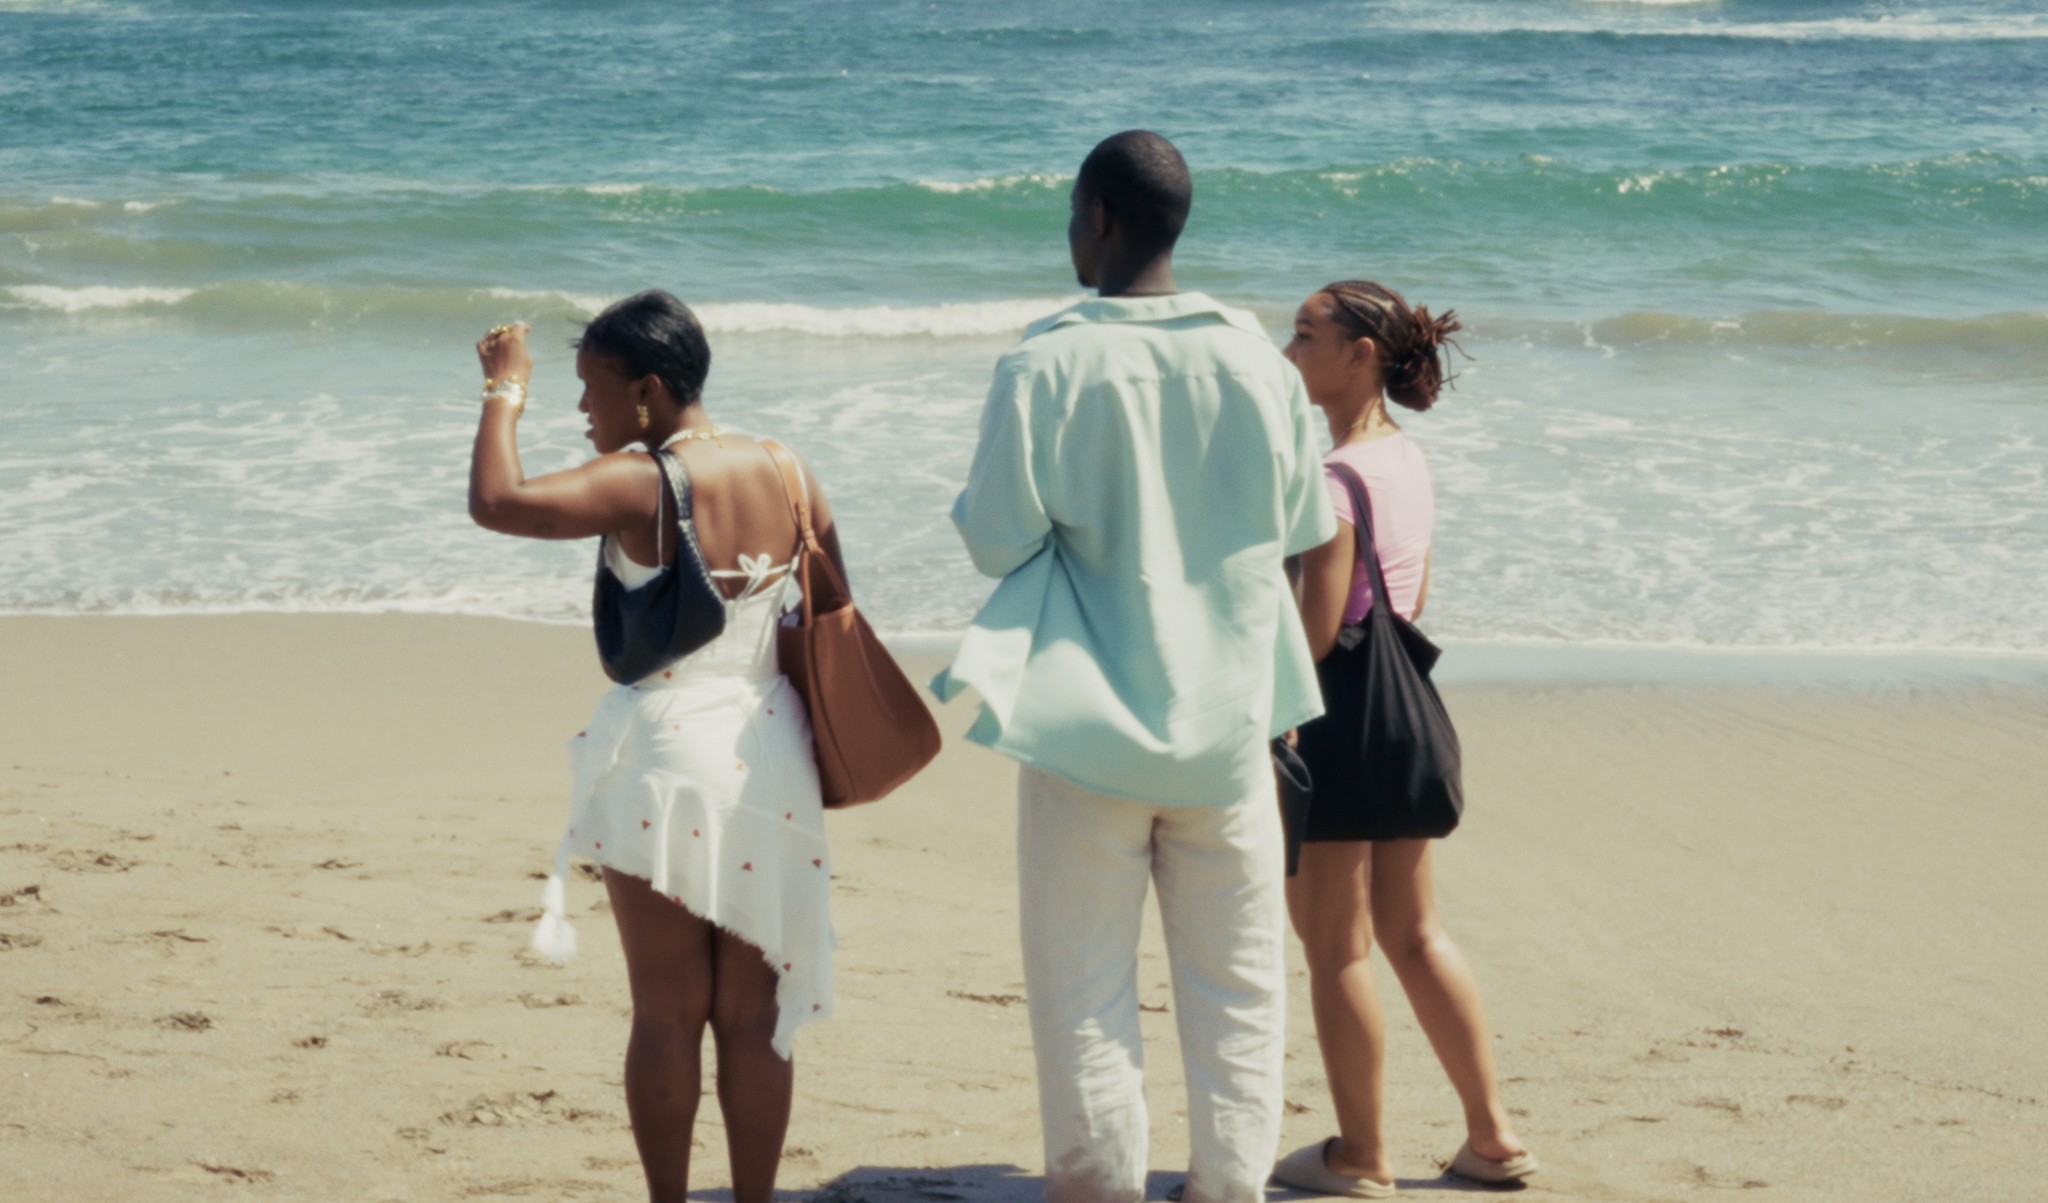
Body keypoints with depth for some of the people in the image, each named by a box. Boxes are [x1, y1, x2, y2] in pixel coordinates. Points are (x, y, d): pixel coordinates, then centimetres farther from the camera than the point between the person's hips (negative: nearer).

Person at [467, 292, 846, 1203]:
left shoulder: (638, 486, -16)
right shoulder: (789, 479, 3)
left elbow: (495, 501, -25)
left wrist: (505, 392, -9)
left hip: (666, 762, -5)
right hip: (771, 765, 5)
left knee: (668, 1015, 6)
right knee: (754, 1016, 11)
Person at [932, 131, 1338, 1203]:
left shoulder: (1046, 368, -12)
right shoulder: (1256, 362, -2)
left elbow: (997, 541, -11)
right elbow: (1306, 525, 8)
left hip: (1088, 724, -2)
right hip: (1225, 722, 3)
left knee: (1084, 994, 5)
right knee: (1235, 988, 11)